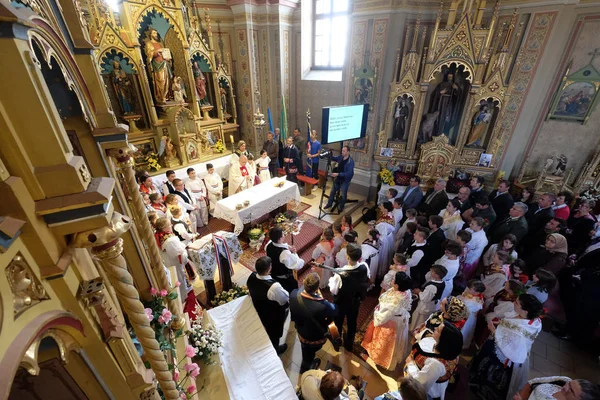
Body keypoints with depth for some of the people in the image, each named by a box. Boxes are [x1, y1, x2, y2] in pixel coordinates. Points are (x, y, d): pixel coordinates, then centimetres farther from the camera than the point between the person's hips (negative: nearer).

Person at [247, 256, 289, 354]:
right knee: (274, 334, 27)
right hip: (272, 317, -6)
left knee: (264, 331, 36)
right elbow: (286, 299, -25)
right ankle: (274, 350, 56)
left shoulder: (251, 277, -24)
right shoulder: (274, 286, -44)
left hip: (257, 312, 6)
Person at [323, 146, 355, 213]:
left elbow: (349, 173, -30)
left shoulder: (350, 161, -24)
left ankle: (341, 207, 29)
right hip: (338, 178, 7)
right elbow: (333, 158, 13)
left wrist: (338, 174, -34)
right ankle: (329, 204, 36)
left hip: (345, 180, -7)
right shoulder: (340, 157, -4)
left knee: (343, 194, 9)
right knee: (332, 191, 17)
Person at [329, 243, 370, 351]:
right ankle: (349, 344, 53)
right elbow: (367, 282, -4)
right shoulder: (364, 267, -26)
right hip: (356, 301, 4)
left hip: (341, 303, -3)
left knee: (338, 322, 26)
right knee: (352, 323, 29)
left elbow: (333, 290, -22)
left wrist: (332, 279, -7)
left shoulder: (341, 274, -40)